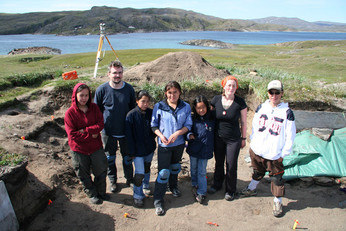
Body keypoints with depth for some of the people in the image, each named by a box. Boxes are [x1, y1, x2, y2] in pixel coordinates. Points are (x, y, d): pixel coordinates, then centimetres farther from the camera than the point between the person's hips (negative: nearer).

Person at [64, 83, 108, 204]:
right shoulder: (70, 113, -13)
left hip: (96, 147, 2)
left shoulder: (94, 108, -4)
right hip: (79, 149, -2)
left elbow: (100, 125, -11)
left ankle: (101, 192, 39)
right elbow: (72, 134, -17)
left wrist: (85, 130, -23)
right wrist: (91, 135, -18)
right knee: (84, 175, 14)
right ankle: (92, 194, 38)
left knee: (101, 171, 15)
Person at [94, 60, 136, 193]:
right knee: (110, 157, 15)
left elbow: (133, 109, 6)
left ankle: (129, 179, 37)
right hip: (108, 131, -1)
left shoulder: (129, 89, -6)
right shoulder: (101, 90, -11)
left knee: (127, 157, 15)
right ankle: (113, 181, 37)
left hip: (126, 131, 1)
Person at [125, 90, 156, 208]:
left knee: (147, 168, 22)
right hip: (138, 150, -4)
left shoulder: (151, 113, -5)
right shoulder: (131, 115, -16)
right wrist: (132, 152, -11)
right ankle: (137, 196, 17)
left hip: (150, 148, 4)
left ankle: (145, 186, 47)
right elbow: (129, 135, -12)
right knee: (139, 173, -4)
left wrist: (153, 141, 3)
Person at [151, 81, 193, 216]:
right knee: (163, 172, -5)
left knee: (175, 166, 23)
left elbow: (188, 125, -2)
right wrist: (161, 135, -19)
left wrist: (177, 133, -18)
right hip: (164, 144, -3)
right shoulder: (158, 106, -7)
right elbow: (154, 125, -2)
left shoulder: (186, 107, -2)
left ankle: (173, 187, 50)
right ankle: (158, 201, 9)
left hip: (179, 143, 3)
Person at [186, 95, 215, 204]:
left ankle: (201, 192, 20)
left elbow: (215, 133, 3)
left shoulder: (212, 119, -7)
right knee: (193, 169, 19)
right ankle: (195, 185, 42)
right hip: (193, 149, 2)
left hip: (205, 150, -2)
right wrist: (189, 135, -20)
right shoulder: (192, 118, -8)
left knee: (202, 172, 6)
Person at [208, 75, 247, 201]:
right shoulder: (216, 99, -7)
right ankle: (217, 184, 42)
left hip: (233, 139, -2)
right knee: (219, 162, 19)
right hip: (218, 138, 2)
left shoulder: (240, 102, -12)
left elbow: (243, 122, -2)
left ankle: (230, 190, 30)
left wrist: (243, 138, 2)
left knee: (231, 165, 8)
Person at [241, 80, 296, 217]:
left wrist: (283, 153, -7)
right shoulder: (261, 108, 1)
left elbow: (290, 136, -6)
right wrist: (253, 144, 11)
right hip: (256, 151, 4)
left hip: (274, 154, -3)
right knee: (257, 172, 24)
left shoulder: (287, 112, -10)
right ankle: (251, 189, 48)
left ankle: (278, 202, 28)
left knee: (276, 178, 8)